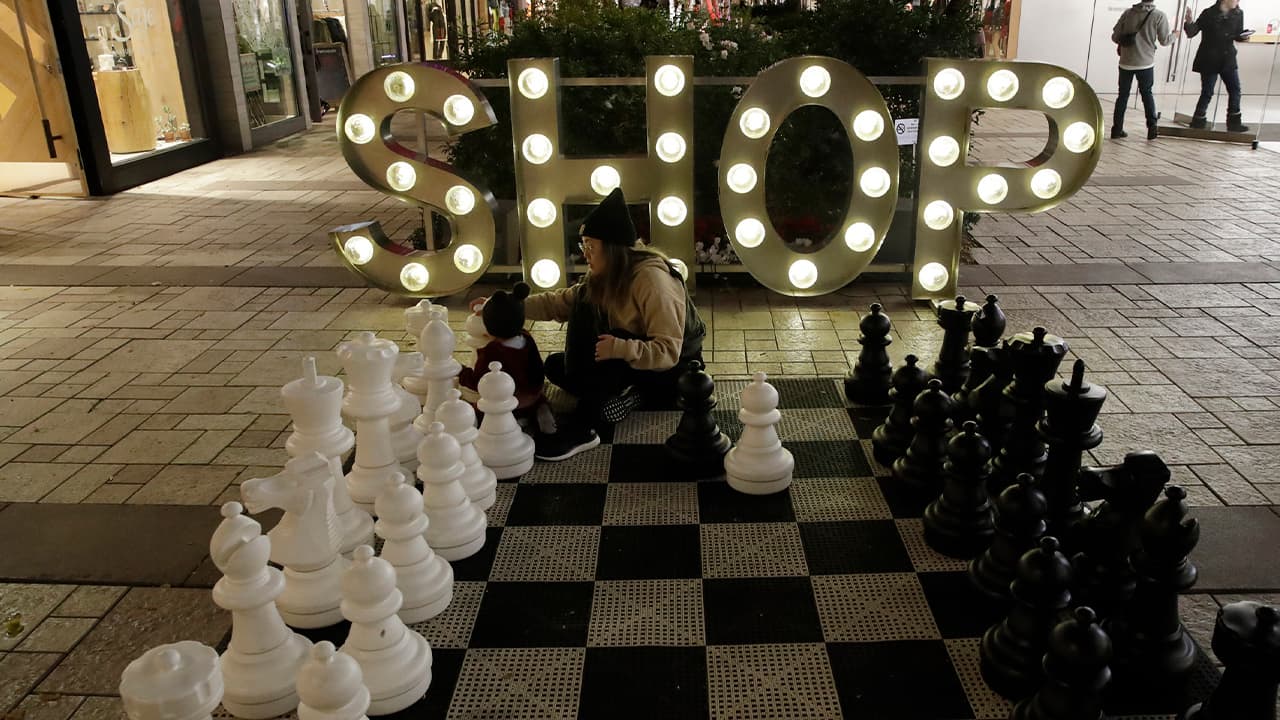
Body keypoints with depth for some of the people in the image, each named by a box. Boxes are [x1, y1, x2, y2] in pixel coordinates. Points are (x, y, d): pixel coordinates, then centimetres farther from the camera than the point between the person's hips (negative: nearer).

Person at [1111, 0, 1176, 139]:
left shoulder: (1128, 12, 1)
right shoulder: (1159, 15, -6)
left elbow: (1115, 37, 2)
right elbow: (1164, 40, -3)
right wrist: (1174, 34, 18)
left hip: (1126, 62, 1)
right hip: (1146, 63, -1)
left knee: (1123, 95, 12)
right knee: (1147, 94, 14)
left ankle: (1117, 129, 10)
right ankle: (1152, 127, 10)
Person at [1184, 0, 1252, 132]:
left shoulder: (1238, 13, 3)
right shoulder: (1209, 13, -12)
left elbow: (1237, 35, 12)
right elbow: (1191, 33, -12)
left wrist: (1244, 36, -11)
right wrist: (1189, 22, -31)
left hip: (1228, 60, 6)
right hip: (1209, 61, -6)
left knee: (1235, 90, 10)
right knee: (1207, 93, 0)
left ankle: (1234, 123, 21)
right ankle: (1198, 123, 14)